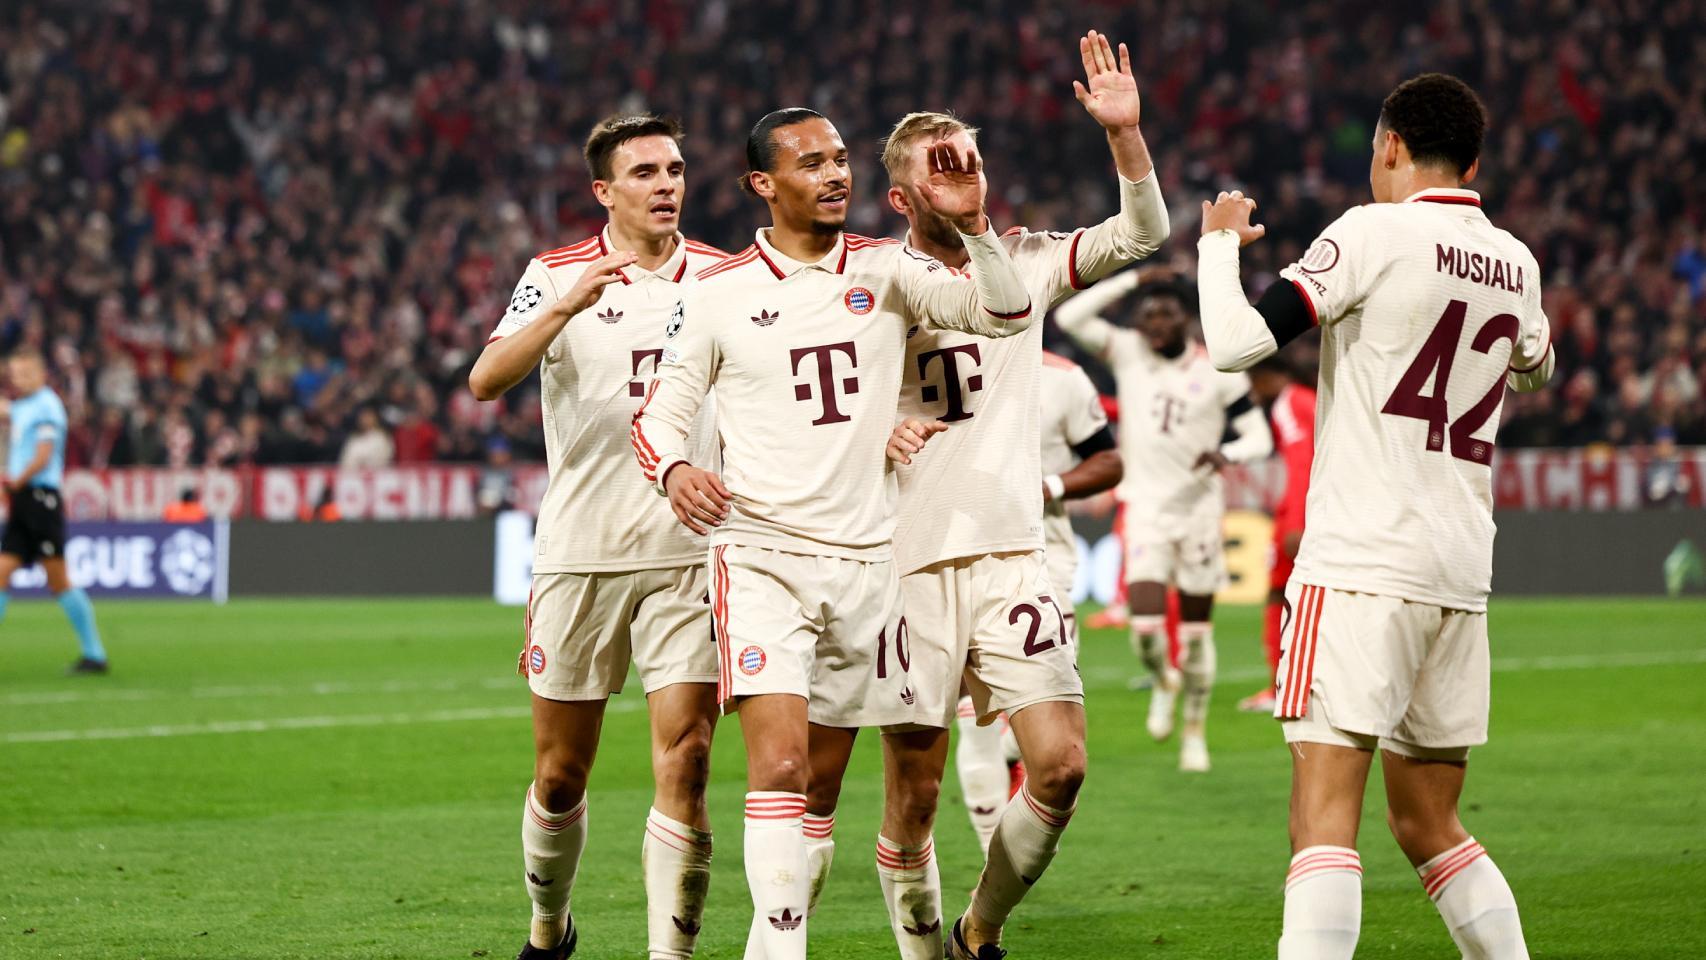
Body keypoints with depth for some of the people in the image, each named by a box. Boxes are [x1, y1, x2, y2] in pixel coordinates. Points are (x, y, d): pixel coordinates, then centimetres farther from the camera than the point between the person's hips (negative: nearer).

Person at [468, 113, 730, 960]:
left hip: (689, 553, 1)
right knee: (560, 774, 8)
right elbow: (486, 381, -14)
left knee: (684, 766, -10)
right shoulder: (557, 276, 1)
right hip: (579, 555, -1)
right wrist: (568, 305, -27)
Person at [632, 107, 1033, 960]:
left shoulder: (887, 270, 6)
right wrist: (674, 469, -15)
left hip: (866, 559, 3)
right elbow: (660, 410, 7)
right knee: (779, 765, -18)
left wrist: (972, 226, -18)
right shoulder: (718, 292, 2)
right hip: (762, 558, -2)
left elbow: (1006, 314, -2)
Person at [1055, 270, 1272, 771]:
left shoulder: (1218, 373, -4)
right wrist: (1132, 279, -9)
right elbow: (1070, 317, -10)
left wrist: (1225, 453, -24)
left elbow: (1260, 438, -1)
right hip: (1145, 508, 0)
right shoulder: (1128, 352, 0)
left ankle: (1195, 730, 24)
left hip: (1198, 509, 0)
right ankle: (1163, 680, 20)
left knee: (1197, 629, 7)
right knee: (1146, 626, -14)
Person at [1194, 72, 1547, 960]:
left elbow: (1233, 344, -11)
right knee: (1428, 826, 17)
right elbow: (1536, 368, 34)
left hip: (1362, 565, -7)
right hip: (1461, 576, 7)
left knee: (1324, 815, -14)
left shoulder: (1374, 233, -7)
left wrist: (1219, 244, 6)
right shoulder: (1515, 264, 12)